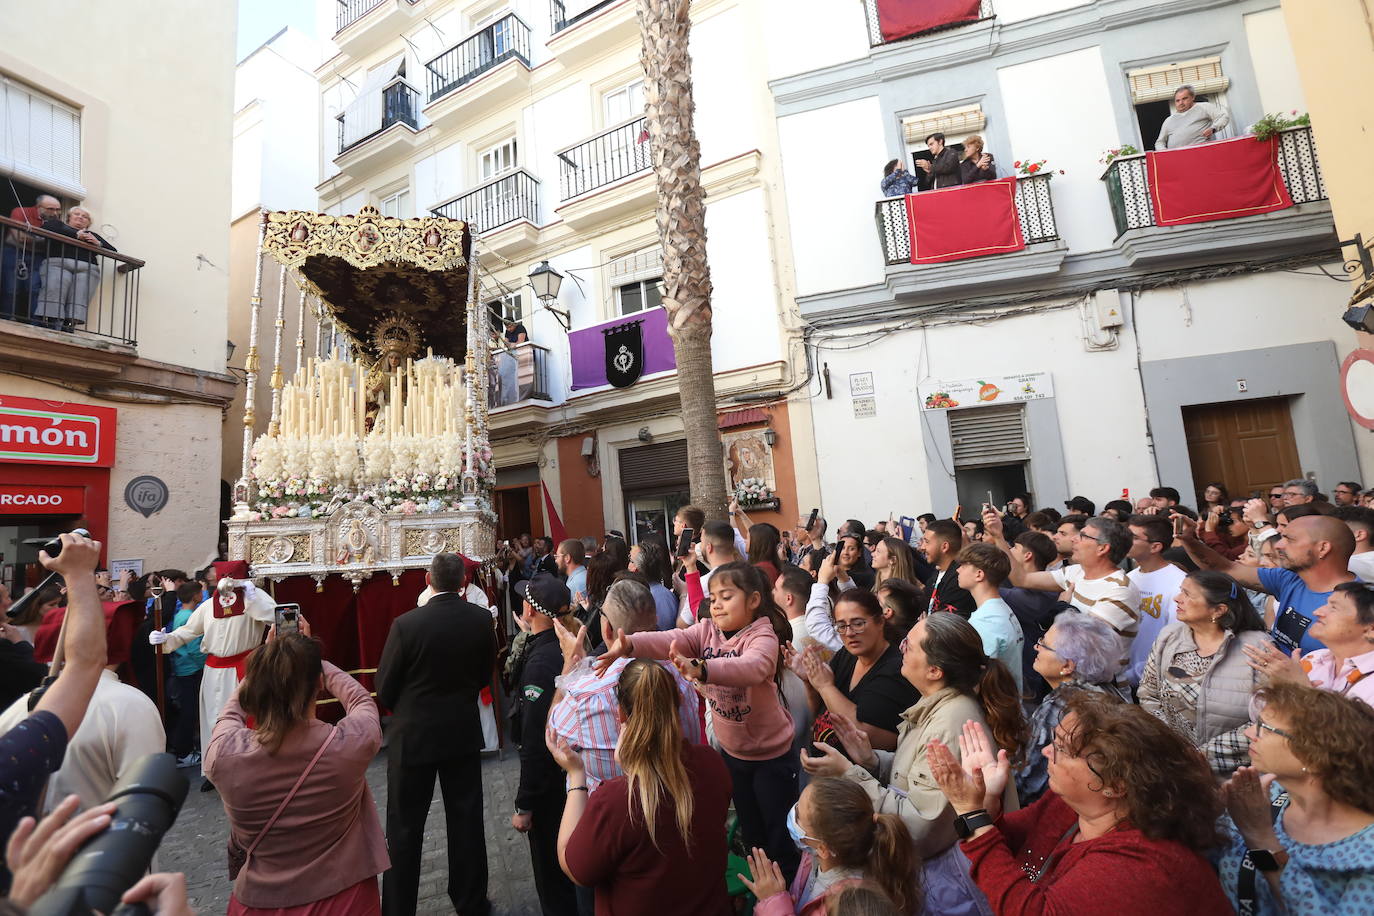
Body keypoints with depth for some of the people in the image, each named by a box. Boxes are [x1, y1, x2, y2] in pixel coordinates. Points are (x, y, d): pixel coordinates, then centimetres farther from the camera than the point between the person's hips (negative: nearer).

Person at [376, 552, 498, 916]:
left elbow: (385, 686, -9)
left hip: (413, 734, -3)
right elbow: (485, 673, 1)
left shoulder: (406, 624, -21)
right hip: (464, 732, 3)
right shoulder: (482, 619, -12)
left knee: (405, 827, 14)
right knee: (466, 818, 16)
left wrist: (401, 711, 11)